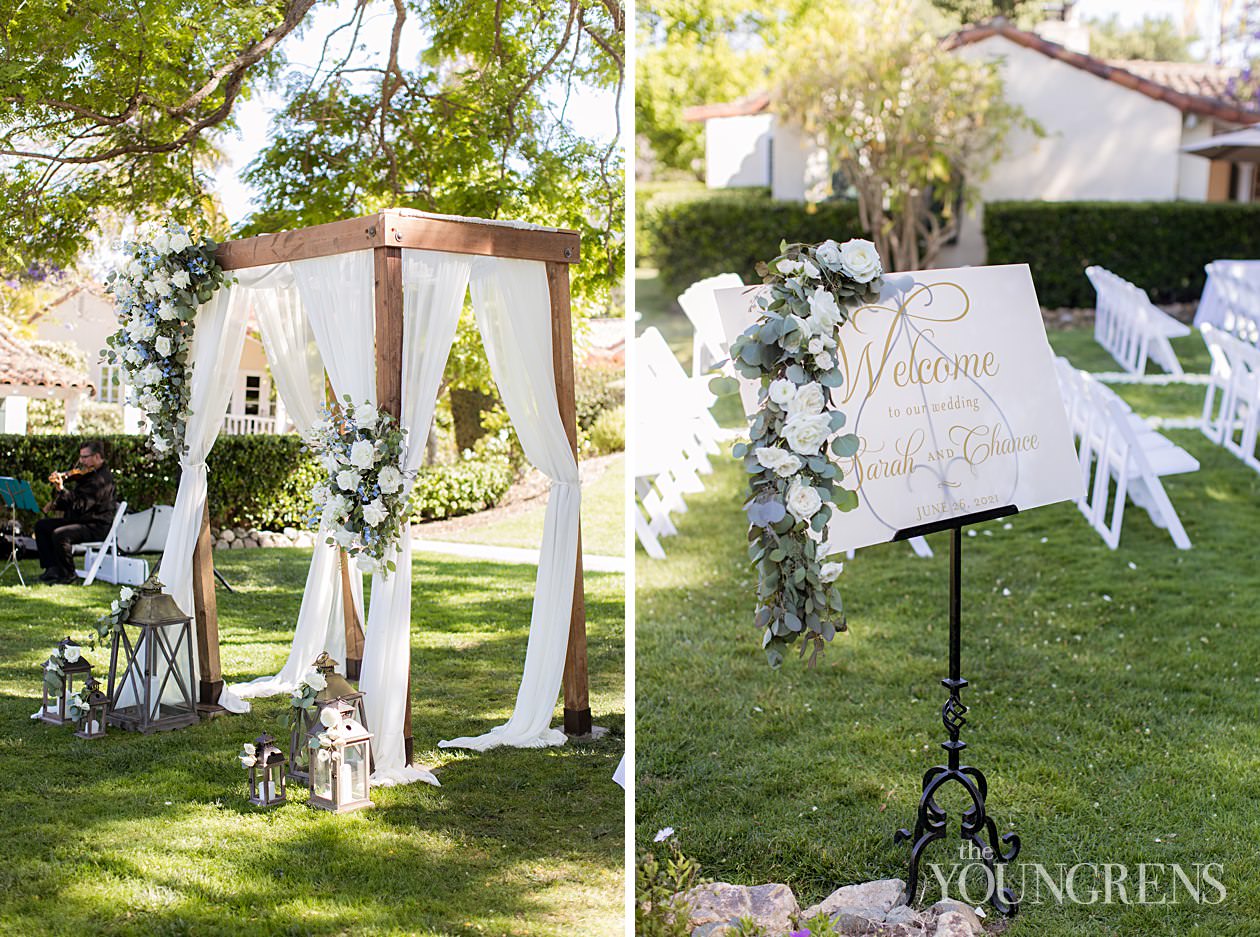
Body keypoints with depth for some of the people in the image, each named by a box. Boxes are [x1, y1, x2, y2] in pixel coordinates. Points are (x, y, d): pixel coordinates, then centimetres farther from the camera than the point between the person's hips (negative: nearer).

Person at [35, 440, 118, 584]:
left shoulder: (101, 479, -19)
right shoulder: (86, 474, 15)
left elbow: (81, 506, -27)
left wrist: (61, 490, -30)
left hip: (96, 526, -11)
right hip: (78, 520, 11)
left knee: (59, 535, -32)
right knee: (41, 525, 8)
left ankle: (68, 575, -14)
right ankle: (52, 568, 5)